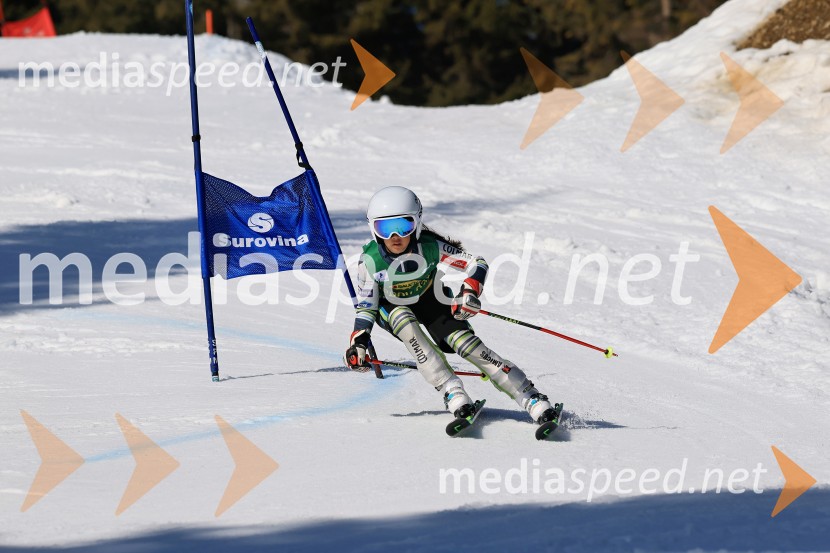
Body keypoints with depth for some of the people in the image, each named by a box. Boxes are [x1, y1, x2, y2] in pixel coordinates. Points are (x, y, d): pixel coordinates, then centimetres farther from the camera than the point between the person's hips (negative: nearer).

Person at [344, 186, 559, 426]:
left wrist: (470, 291, -41)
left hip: (430, 300, 0)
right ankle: (451, 389, -31)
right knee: (406, 324, -34)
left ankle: (529, 397, -19)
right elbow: (366, 305, -15)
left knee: (466, 343, -20)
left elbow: (477, 264, -23)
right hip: (391, 307, 0)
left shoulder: (430, 247, -29)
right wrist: (358, 341, -28)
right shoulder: (370, 260, -27)